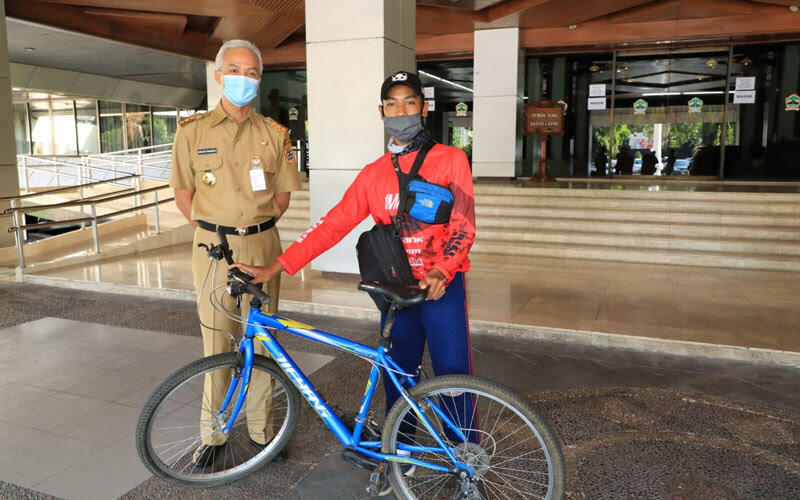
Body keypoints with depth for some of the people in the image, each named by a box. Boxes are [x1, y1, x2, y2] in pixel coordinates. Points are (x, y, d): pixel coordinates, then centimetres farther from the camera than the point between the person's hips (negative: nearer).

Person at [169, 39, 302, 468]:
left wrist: (255, 229, 4)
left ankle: (260, 428, 24)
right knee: (217, 343, 4)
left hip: (262, 245, 1)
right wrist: (211, 231, 3)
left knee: (261, 339, 7)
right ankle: (213, 432, 22)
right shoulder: (193, 130, 4)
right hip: (213, 247, -1)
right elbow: (183, 192, 9)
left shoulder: (274, 134, 7)